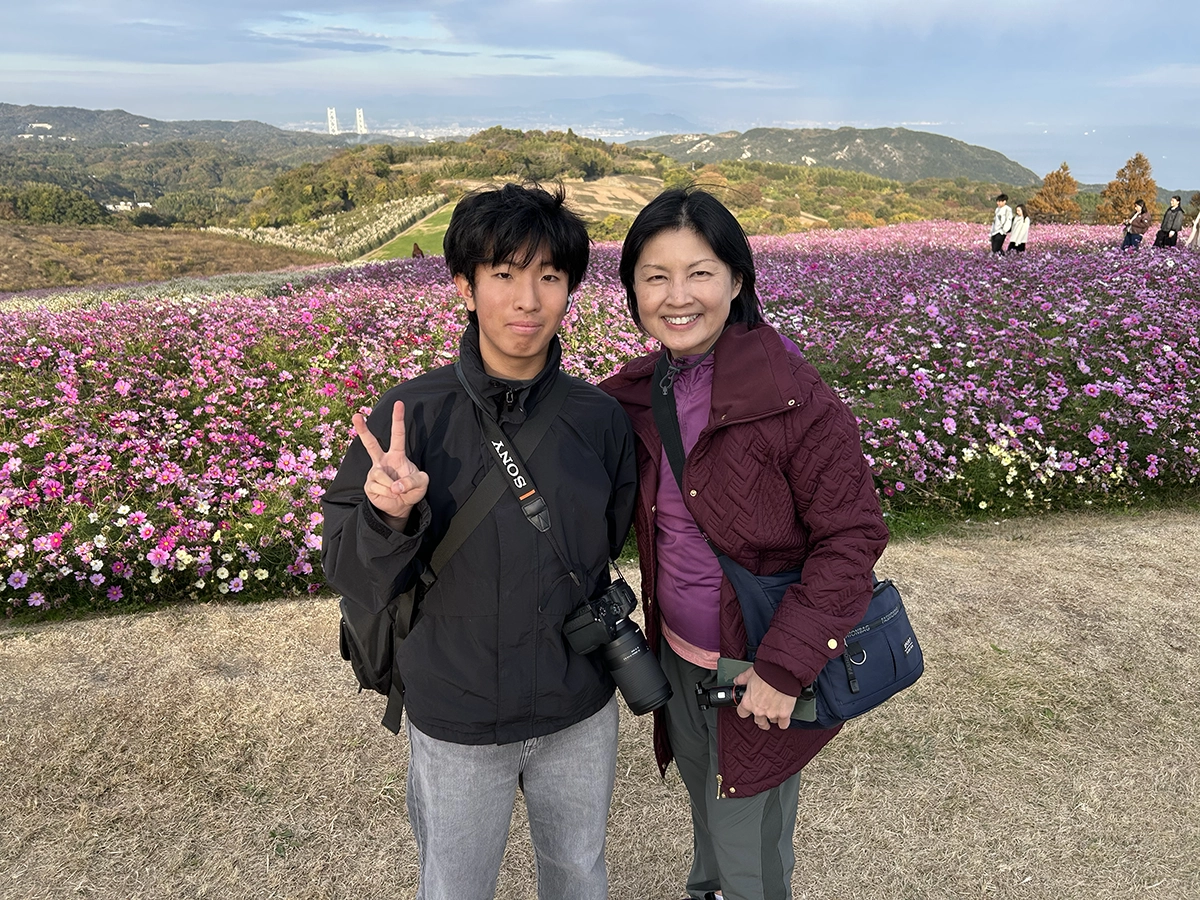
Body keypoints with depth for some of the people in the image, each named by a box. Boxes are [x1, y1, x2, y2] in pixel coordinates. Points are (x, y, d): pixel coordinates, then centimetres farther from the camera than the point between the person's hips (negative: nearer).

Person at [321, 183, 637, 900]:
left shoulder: (600, 418, -12)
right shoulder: (412, 415, -18)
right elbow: (354, 577, -15)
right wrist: (390, 516, -33)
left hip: (581, 712, 2)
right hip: (455, 722, -1)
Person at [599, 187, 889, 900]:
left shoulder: (793, 398, -24)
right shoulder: (643, 390, -5)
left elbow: (852, 537, -21)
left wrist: (783, 667, -23)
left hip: (761, 676, -6)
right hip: (678, 655, 6)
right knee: (706, 807, 31)